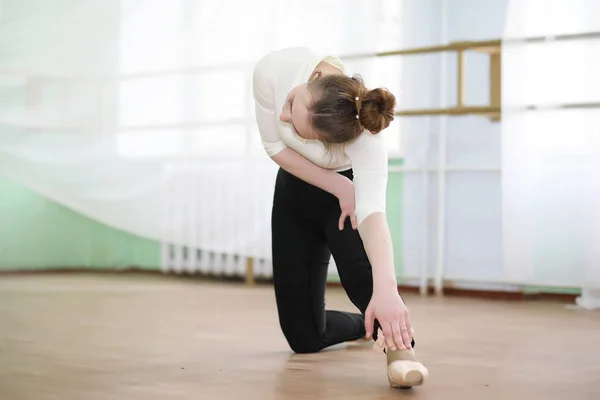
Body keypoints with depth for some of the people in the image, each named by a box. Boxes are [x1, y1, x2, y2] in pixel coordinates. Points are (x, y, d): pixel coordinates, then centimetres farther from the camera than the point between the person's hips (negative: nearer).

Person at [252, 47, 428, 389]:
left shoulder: (363, 132, -39)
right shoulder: (275, 70, -32)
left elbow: (372, 210, -52)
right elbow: (276, 146, -15)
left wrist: (385, 288, -67)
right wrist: (337, 187, -24)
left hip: (351, 185, -3)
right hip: (295, 191, 3)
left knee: (358, 271, -41)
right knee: (304, 337, 5)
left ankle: (399, 346, -24)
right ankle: (368, 325, 34)